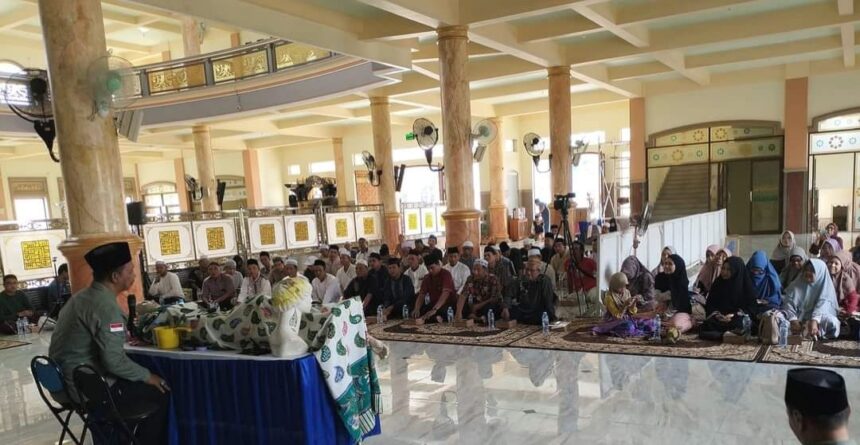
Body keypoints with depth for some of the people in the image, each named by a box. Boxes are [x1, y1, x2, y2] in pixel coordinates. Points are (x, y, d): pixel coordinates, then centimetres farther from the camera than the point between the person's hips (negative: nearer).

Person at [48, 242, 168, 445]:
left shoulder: (81, 297, 8)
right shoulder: (106, 306, -22)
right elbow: (114, 361, -26)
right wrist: (147, 376, -14)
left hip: (65, 383, 10)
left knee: (139, 380, 23)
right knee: (159, 392, -3)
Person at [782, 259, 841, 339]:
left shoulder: (825, 286, -2)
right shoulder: (796, 284, 3)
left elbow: (823, 305, -18)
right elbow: (789, 303, -7)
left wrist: (814, 321, -38)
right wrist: (793, 320, -26)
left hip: (818, 317, -1)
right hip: (798, 317, 1)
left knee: (831, 322, -33)